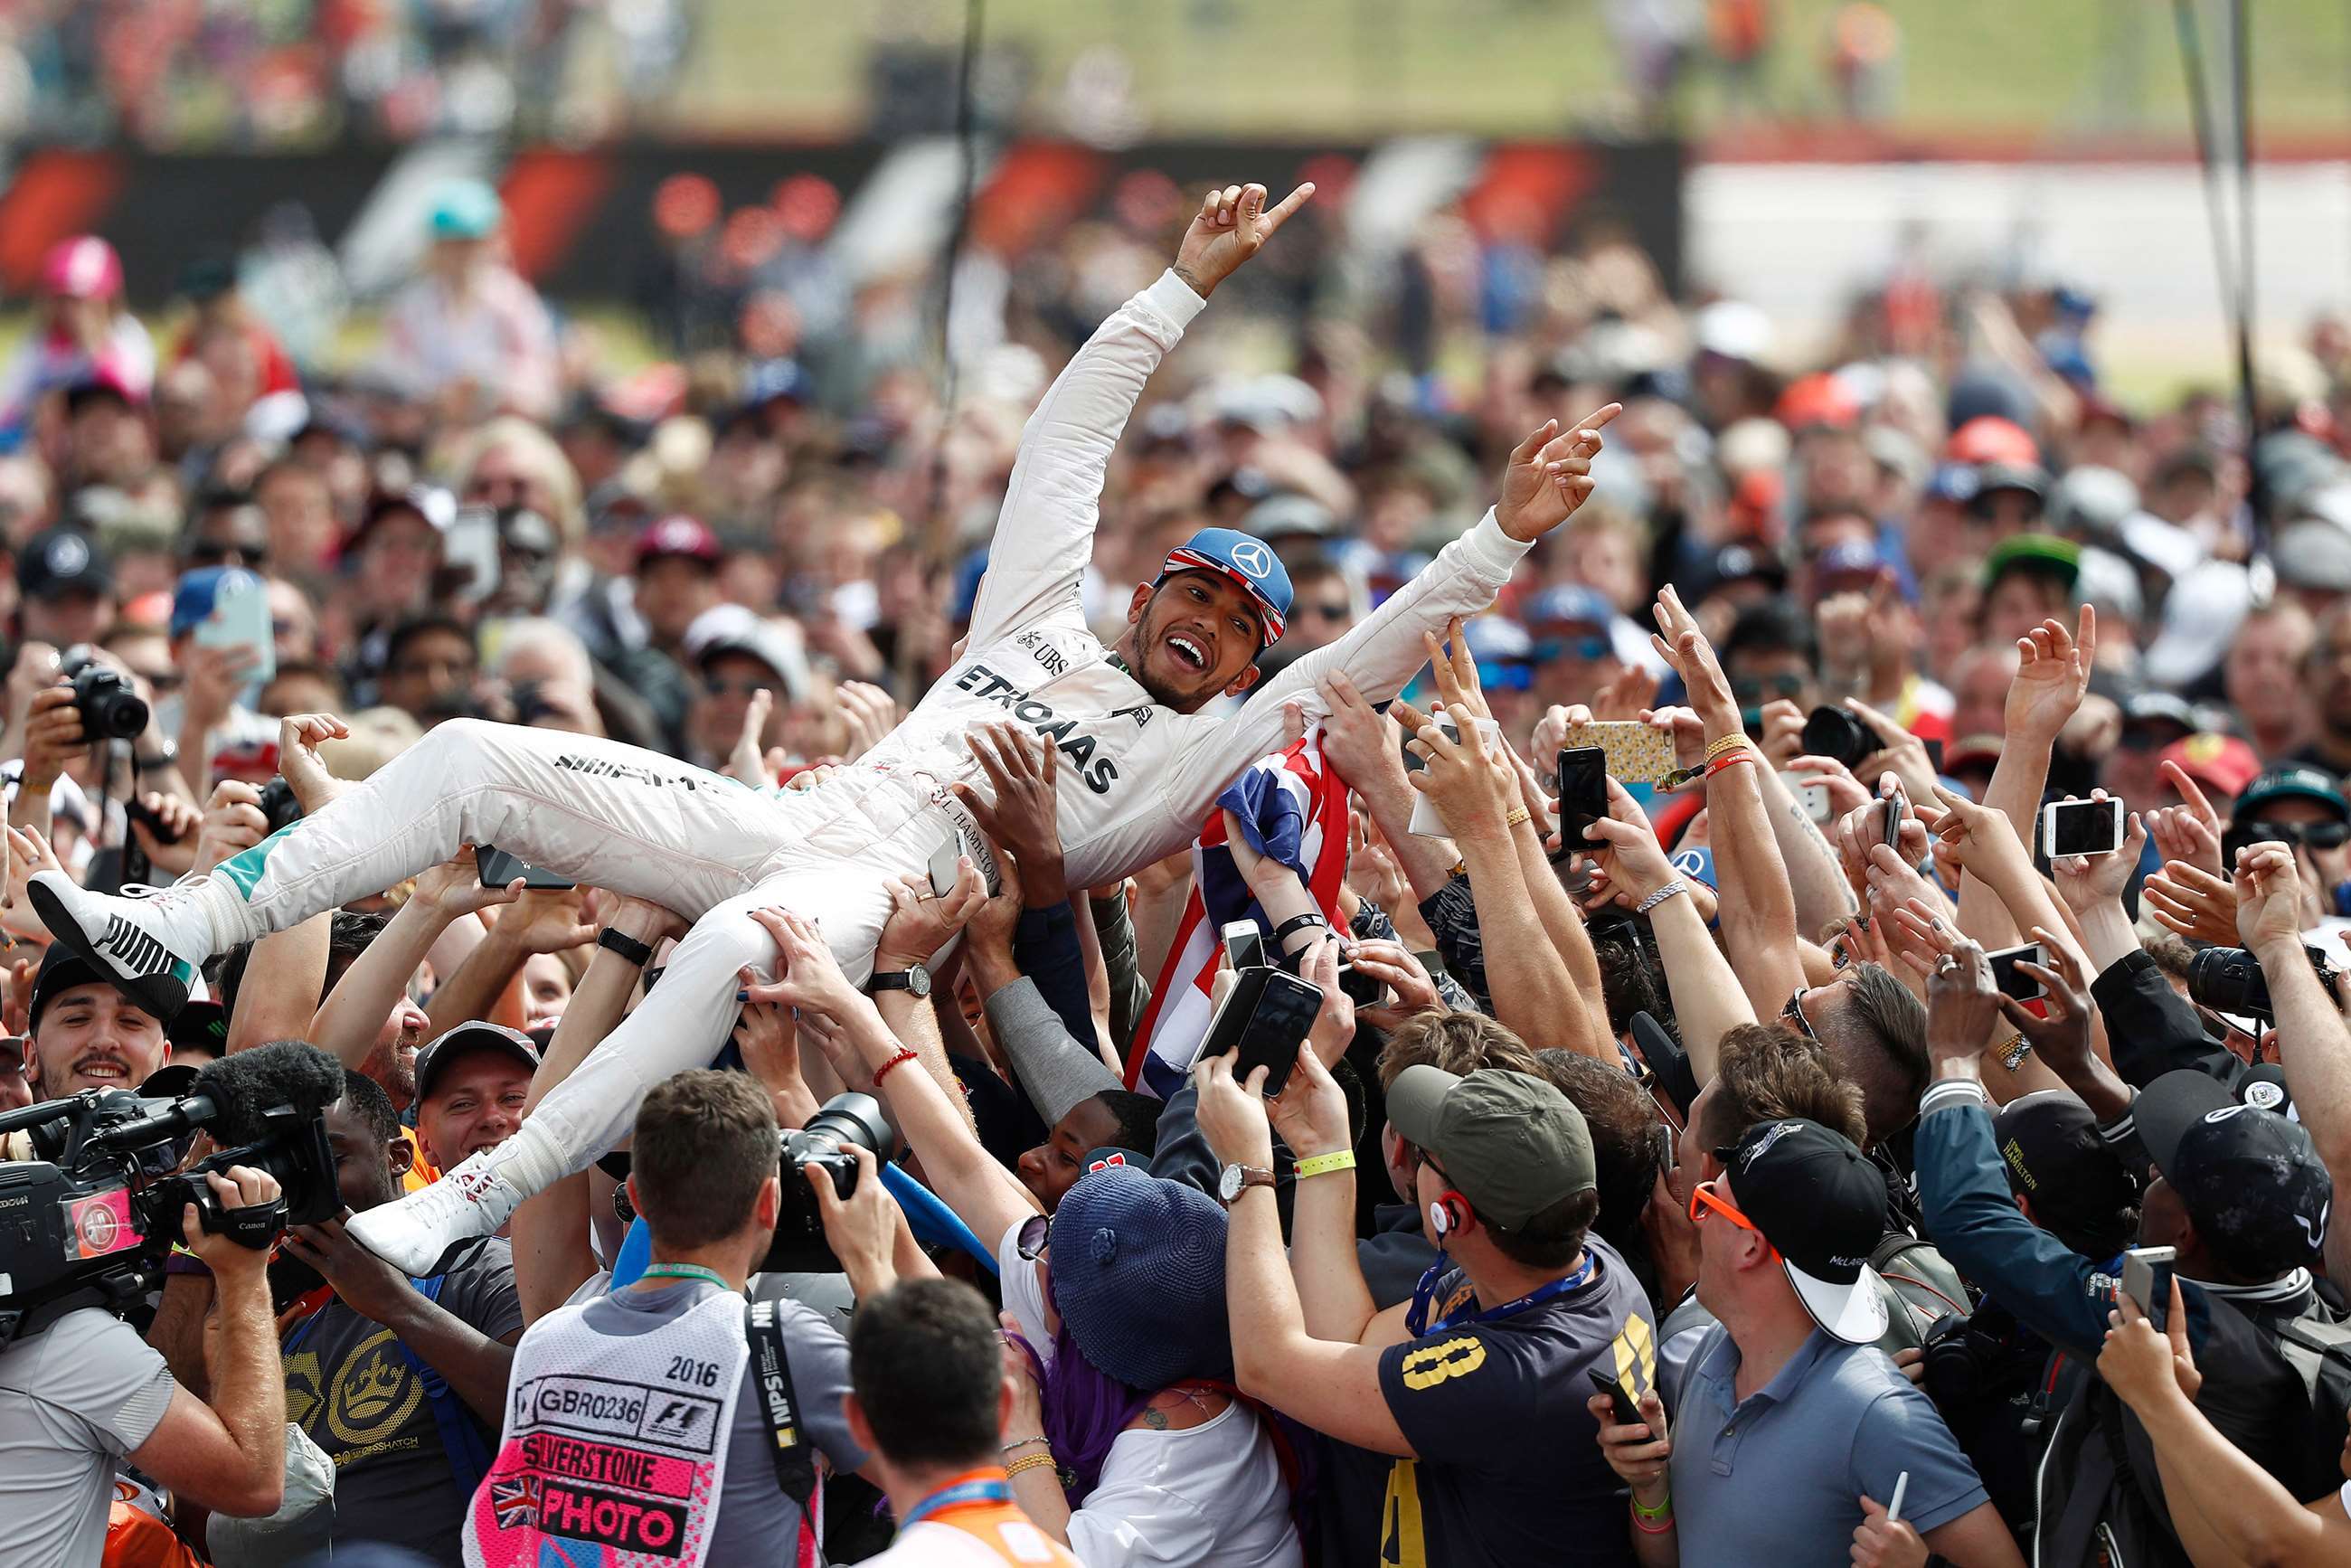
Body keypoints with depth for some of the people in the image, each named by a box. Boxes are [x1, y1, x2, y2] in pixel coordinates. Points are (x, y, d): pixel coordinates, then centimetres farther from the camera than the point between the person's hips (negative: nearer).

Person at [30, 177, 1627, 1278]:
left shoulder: (1218, 749, 14)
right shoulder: (1044, 616, 28)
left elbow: (1375, 653, 4)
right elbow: (1069, 433, 29)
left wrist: (1502, 539, -4)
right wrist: (1187, 286, 27)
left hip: (903, 896, -6)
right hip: (781, 823, 7)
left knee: (732, 950, -43)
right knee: (476, 760, -10)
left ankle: (461, 1211, -47)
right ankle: (186, 931, -15)